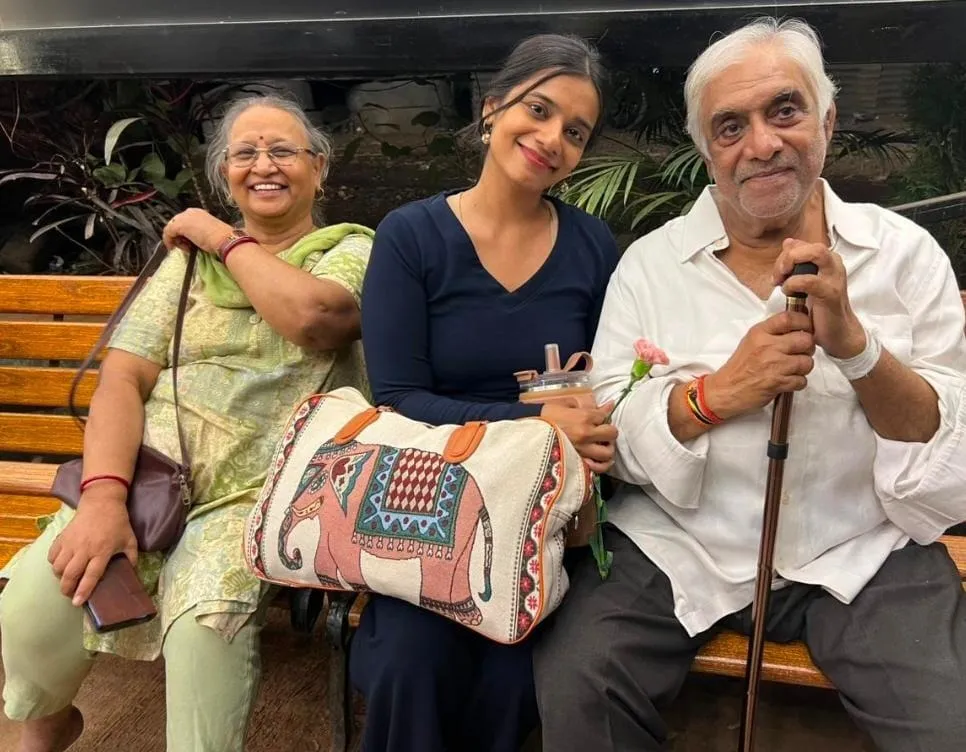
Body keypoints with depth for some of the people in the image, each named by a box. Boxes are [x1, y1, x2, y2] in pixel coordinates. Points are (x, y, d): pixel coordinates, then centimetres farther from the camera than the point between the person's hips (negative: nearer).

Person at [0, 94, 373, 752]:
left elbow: (312, 316, -19)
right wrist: (104, 496, -15)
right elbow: (122, 380, 3)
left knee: (207, 617, -33)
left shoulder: (353, 250, 7)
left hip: (255, 493, -3)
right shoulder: (190, 256, 16)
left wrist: (224, 238, -3)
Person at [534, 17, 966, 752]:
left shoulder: (905, 252, 1)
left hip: (862, 551, 1)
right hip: (677, 546, 0)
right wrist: (717, 393, -20)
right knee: (574, 685, -20)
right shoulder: (650, 262, 0)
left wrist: (853, 341, -19)